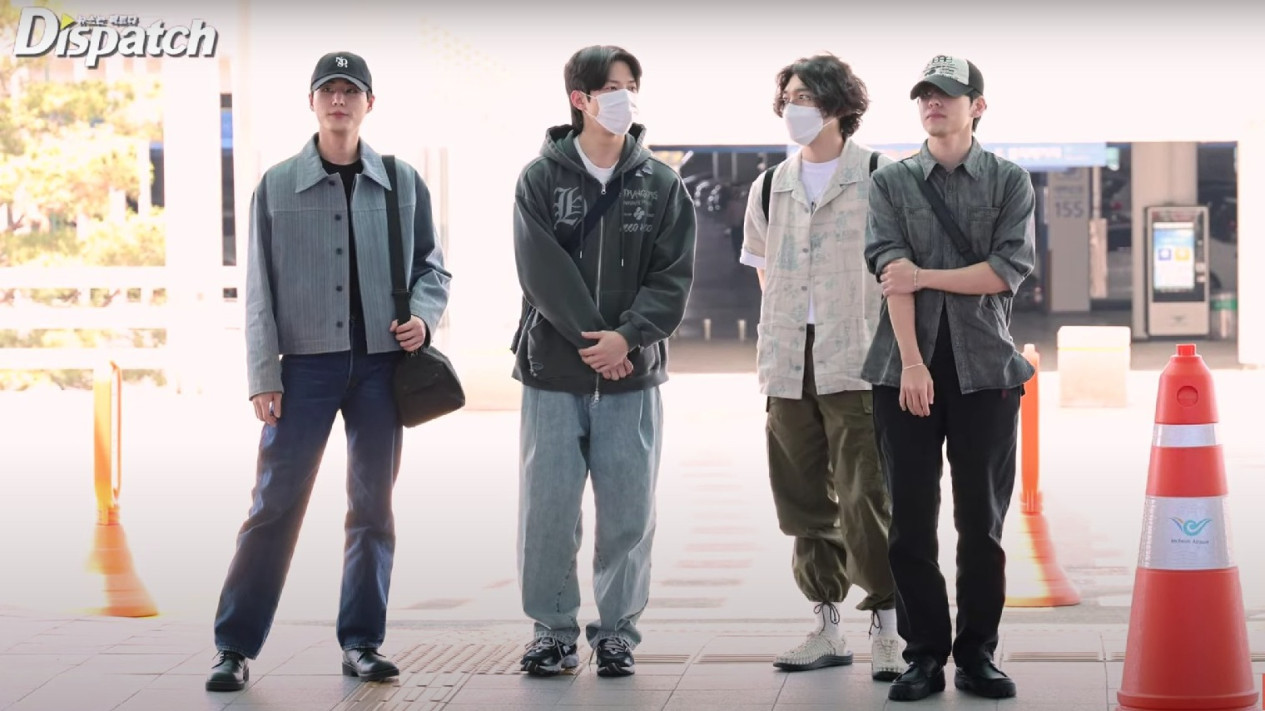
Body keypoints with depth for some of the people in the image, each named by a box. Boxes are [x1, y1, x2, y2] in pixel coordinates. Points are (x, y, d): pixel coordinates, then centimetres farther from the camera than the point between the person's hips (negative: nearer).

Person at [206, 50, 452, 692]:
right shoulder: (277, 186, 4)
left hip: (380, 365, 2)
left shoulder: (402, 183, 7)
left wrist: (423, 316, -7)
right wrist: (263, 376, -4)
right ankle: (235, 645, 1)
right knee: (275, 505, -4)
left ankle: (361, 643, 16)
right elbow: (259, 289, 3)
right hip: (306, 365, -2)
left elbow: (431, 266, 14)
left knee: (373, 507, 7)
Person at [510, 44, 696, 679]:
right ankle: (553, 628, 12)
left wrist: (627, 337, -16)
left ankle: (618, 629, 14)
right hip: (553, 371, -1)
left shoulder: (661, 184, 5)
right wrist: (592, 341, -14)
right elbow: (542, 271, -8)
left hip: (632, 374, 1)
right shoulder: (541, 178, 1)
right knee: (547, 509, 0)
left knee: (628, 512, 3)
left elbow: (673, 277, -2)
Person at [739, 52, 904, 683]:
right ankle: (827, 627, 18)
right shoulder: (770, 187, 13)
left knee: (867, 500, -9)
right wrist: (783, 331, 13)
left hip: (856, 365, -5)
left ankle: (885, 629, -1)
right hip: (789, 366, 5)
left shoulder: (879, 177, -1)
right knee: (805, 502, 8)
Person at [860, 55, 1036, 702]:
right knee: (910, 522, 1)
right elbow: (890, 271, -4)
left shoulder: (1009, 181, 7)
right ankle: (924, 654, 8)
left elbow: (1010, 270, -5)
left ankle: (977, 655, 11)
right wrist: (912, 363, -15)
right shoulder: (892, 182, 9)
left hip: (986, 369, -1)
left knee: (982, 521, 2)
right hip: (906, 370, 1)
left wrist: (925, 275, -8)